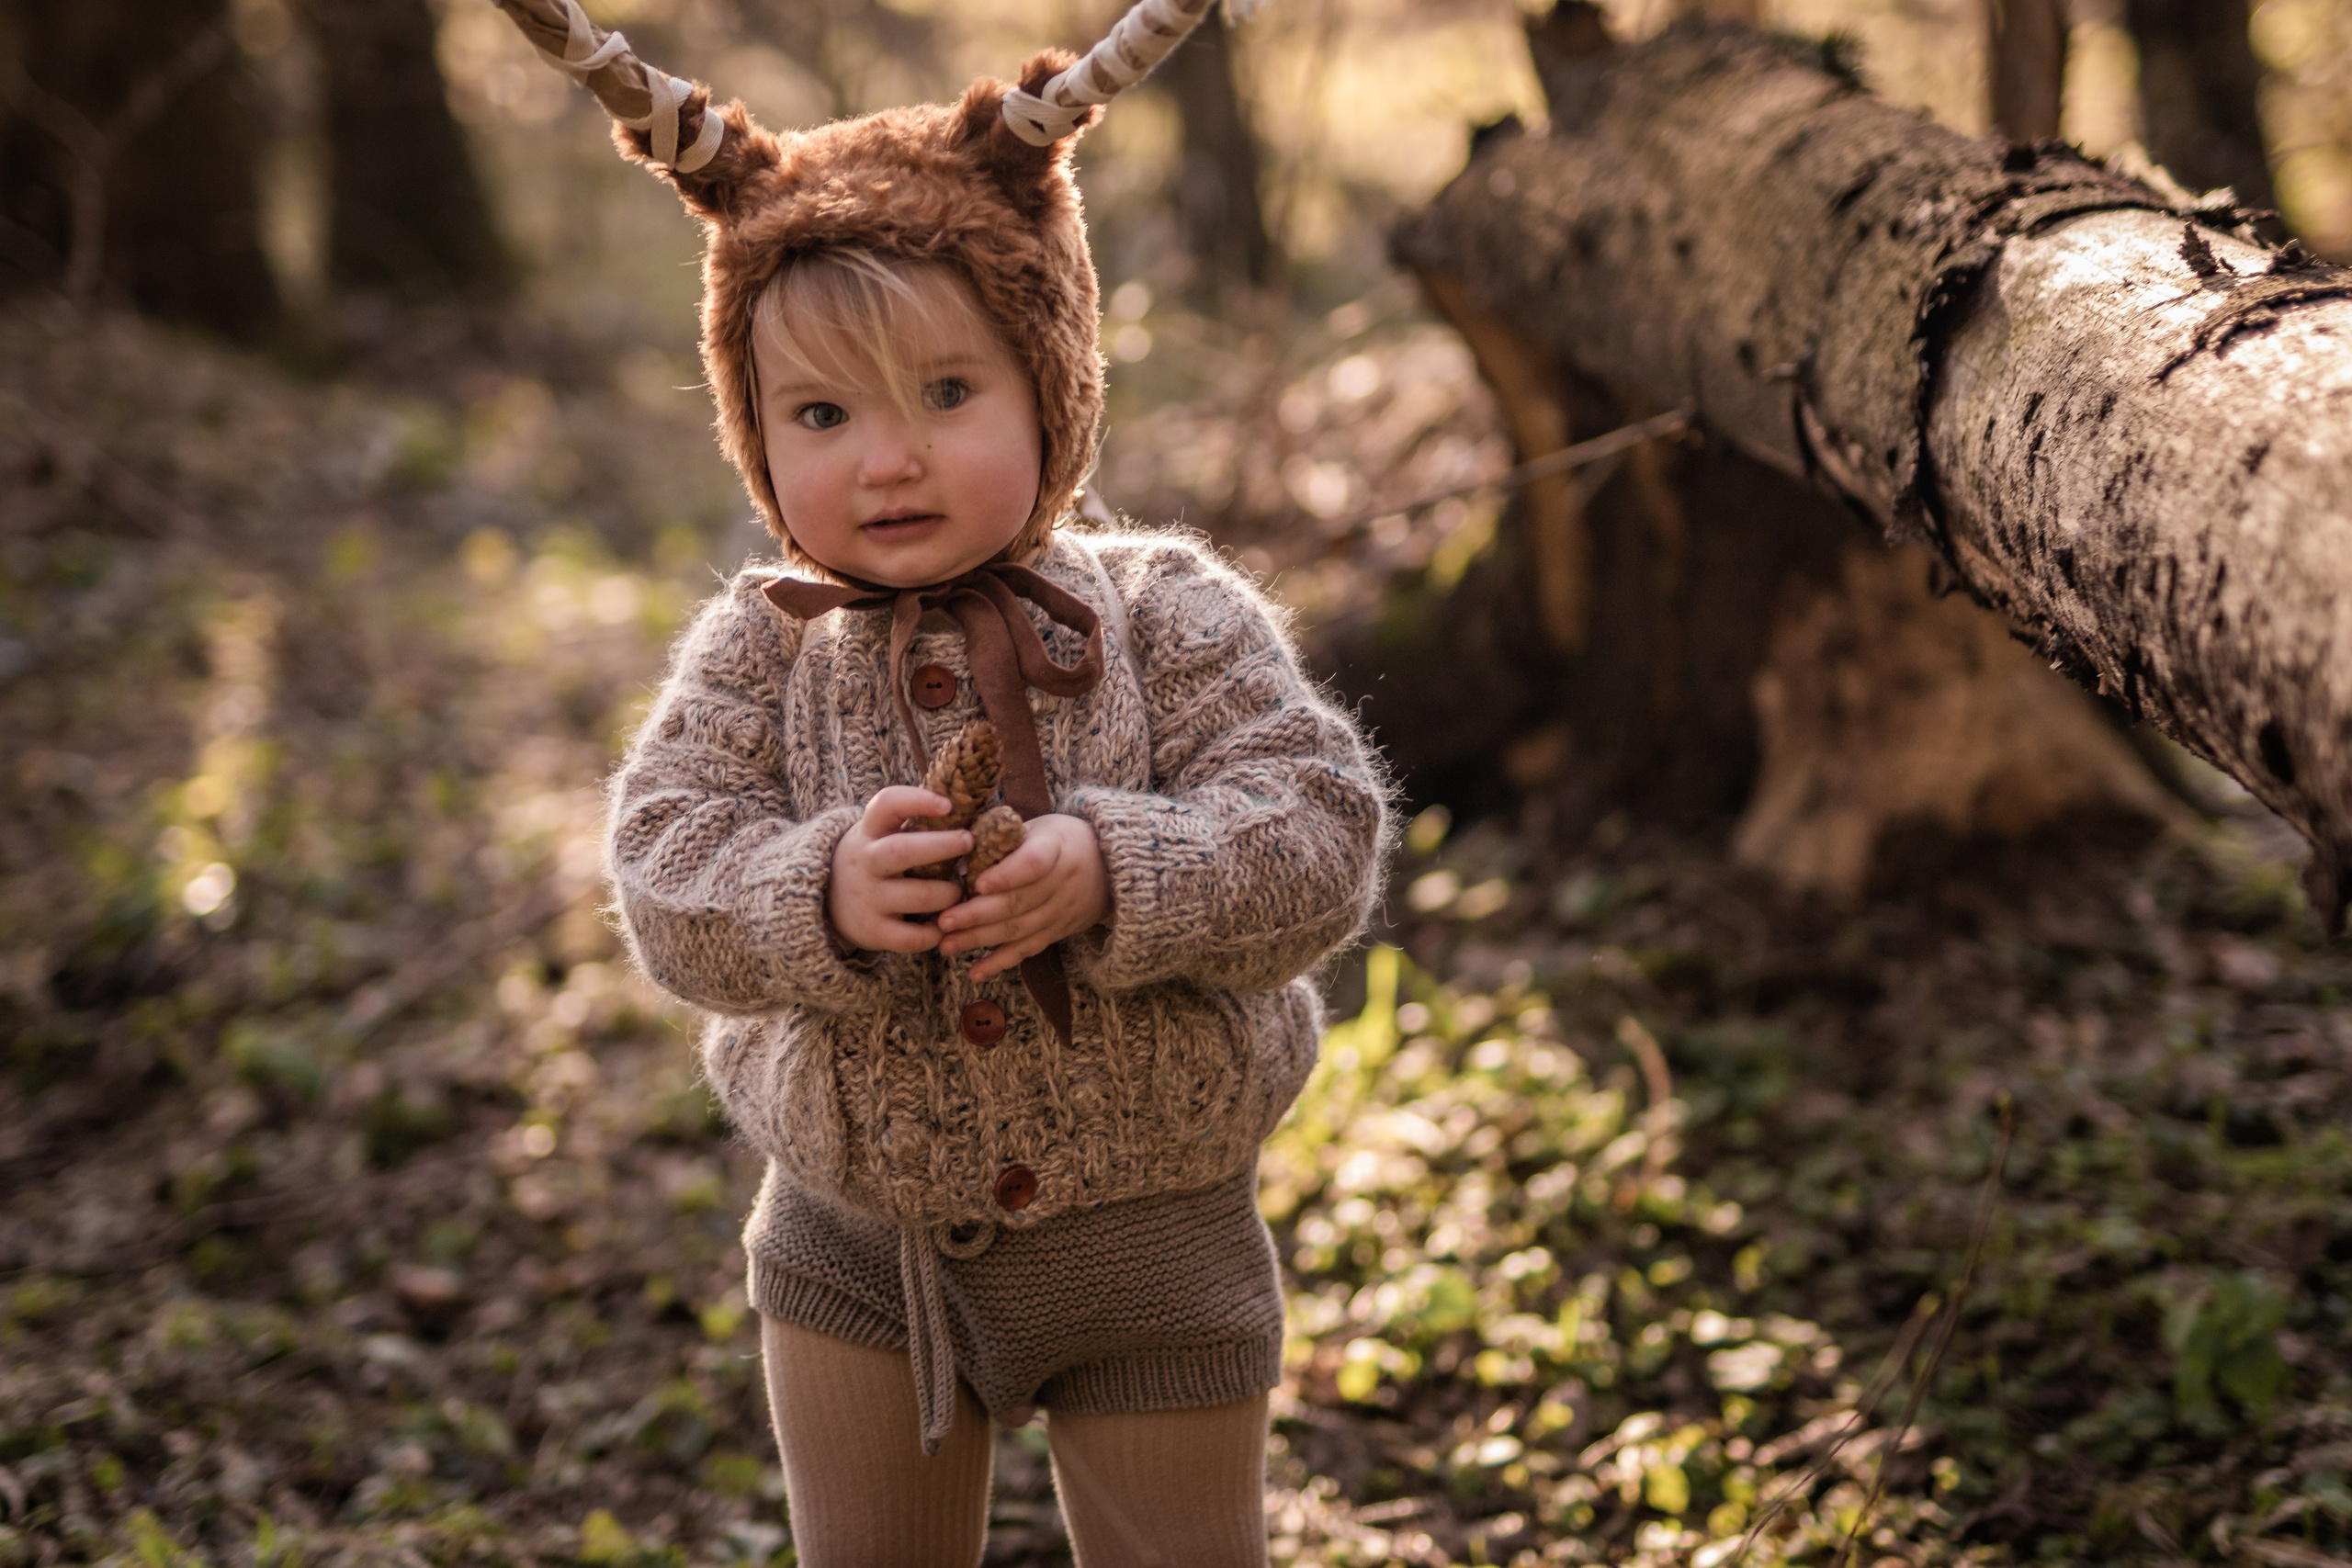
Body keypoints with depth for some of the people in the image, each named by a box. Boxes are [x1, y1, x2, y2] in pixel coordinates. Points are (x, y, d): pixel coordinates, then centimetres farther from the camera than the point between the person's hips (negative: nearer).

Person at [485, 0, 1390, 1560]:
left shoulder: (1166, 613, -12)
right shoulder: (758, 648, -7)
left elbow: (1320, 834, -19)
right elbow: (669, 873, -16)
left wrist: (1112, 874, -36)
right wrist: (822, 895, -37)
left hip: (1150, 1251, -1)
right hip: (855, 1249, 2)